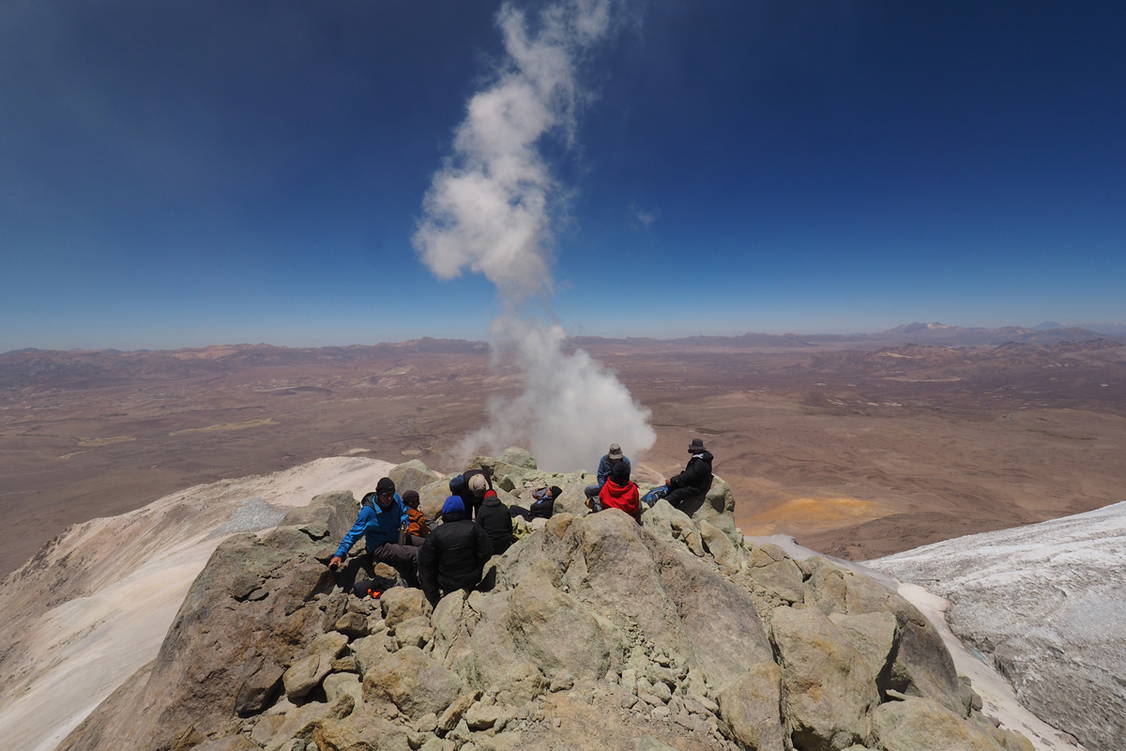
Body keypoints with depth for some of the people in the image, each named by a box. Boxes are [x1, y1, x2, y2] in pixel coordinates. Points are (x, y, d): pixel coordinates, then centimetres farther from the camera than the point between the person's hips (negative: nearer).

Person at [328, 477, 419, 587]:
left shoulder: (396, 499, -3)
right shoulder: (368, 511, -19)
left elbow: (403, 512, 17)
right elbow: (354, 533, -12)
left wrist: (404, 523, -4)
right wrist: (339, 554, -18)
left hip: (396, 541, 6)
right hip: (379, 548, -6)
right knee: (416, 554, -28)